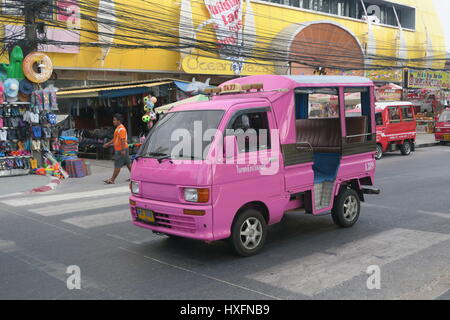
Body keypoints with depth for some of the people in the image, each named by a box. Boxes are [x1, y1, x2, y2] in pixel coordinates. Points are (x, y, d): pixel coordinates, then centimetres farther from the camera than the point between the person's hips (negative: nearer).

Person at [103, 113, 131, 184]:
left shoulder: (121, 129, -16)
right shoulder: (118, 128, 16)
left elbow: (123, 140, -23)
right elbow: (115, 139, 25)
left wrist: (123, 150, -26)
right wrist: (108, 144, 24)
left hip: (121, 150, -10)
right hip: (118, 149, 10)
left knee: (117, 165, -5)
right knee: (128, 163, 12)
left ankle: (112, 180, -1)